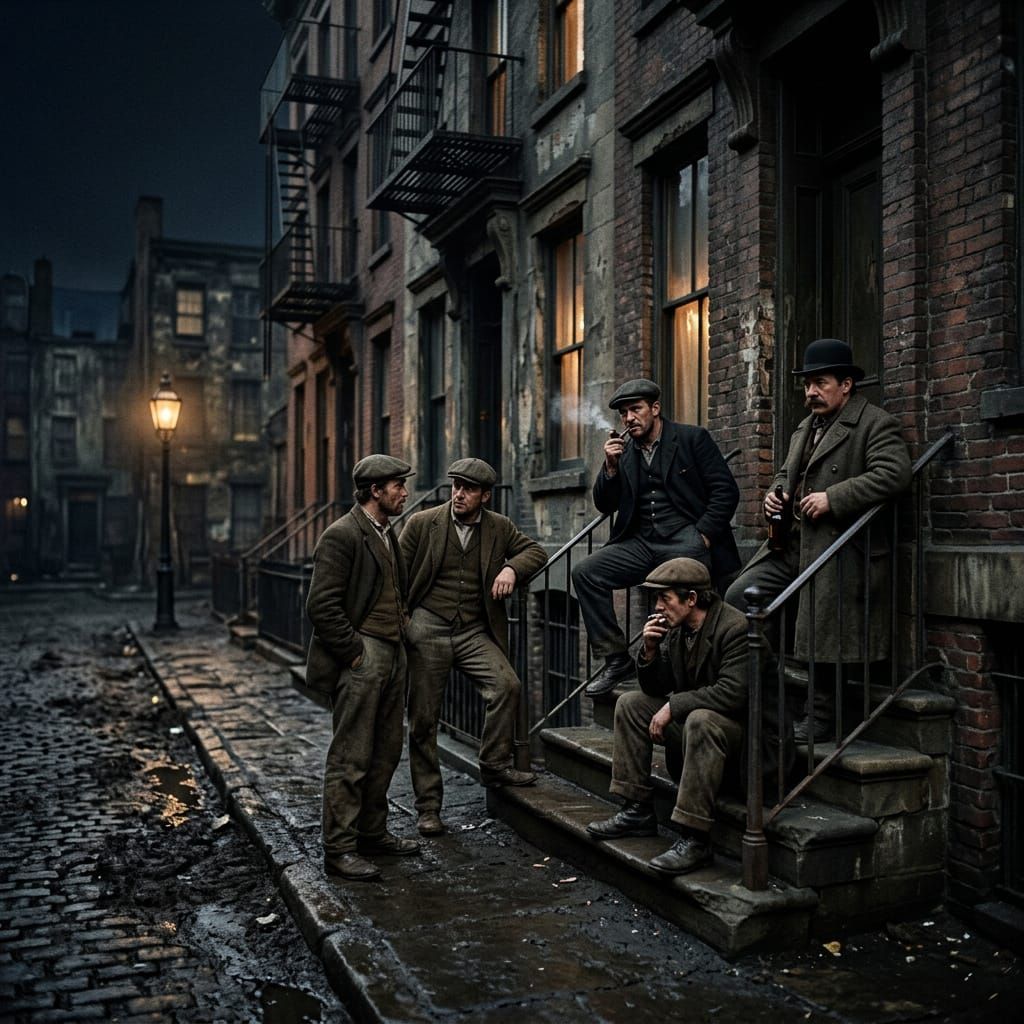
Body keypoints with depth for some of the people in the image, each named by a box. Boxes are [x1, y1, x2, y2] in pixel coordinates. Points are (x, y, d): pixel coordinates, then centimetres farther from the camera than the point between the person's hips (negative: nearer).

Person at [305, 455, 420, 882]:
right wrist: (353, 652, -16)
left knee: (385, 754, 15)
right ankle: (338, 849, 4)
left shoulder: (388, 535, 17)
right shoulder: (341, 535, -13)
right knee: (350, 759, -4)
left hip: (392, 656, 9)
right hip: (361, 659, -9)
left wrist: (404, 626, 15)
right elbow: (321, 605, -18)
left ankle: (372, 832, 27)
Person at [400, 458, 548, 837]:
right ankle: (428, 805, 15)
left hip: (475, 632, 2)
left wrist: (511, 568, -13)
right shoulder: (422, 523, -2)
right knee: (423, 720, 2)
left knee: (506, 684, -22)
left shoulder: (499, 527, 5)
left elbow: (535, 551, 8)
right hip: (428, 628, -2)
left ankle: (495, 765, -2)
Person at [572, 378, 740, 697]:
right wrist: (611, 466, -4)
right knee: (585, 572, -13)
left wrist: (702, 536, -11)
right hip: (642, 542, 5)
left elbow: (726, 491, -3)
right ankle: (615, 659, -6)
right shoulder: (623, 449, 15)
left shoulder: (692, 438, 2)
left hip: (685, 537, -5)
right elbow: (605, 505, 12)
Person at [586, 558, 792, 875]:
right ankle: (638, 811, 3)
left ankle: (694, 839, -32)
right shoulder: (677, 629, 3)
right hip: (692, 719, 9)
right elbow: (655, 688, 8)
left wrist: (673, 707, -26)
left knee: (701, 721, -38)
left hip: (747, 728, -9)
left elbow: (732, 693, -32)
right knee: (630, 703, 2)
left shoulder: (736, 628, -22)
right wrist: (649, 650, -11)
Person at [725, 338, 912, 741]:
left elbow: (894, 473, -20)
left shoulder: (875, 423, -7)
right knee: (738, 595, -2)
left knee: (824, 634, -3)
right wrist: (775, 493, 7)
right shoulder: (805, 428, 21)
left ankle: (819, 718, 13)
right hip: (793, 541, 8)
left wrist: (832, 498, -22)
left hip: (837, 547, -8)